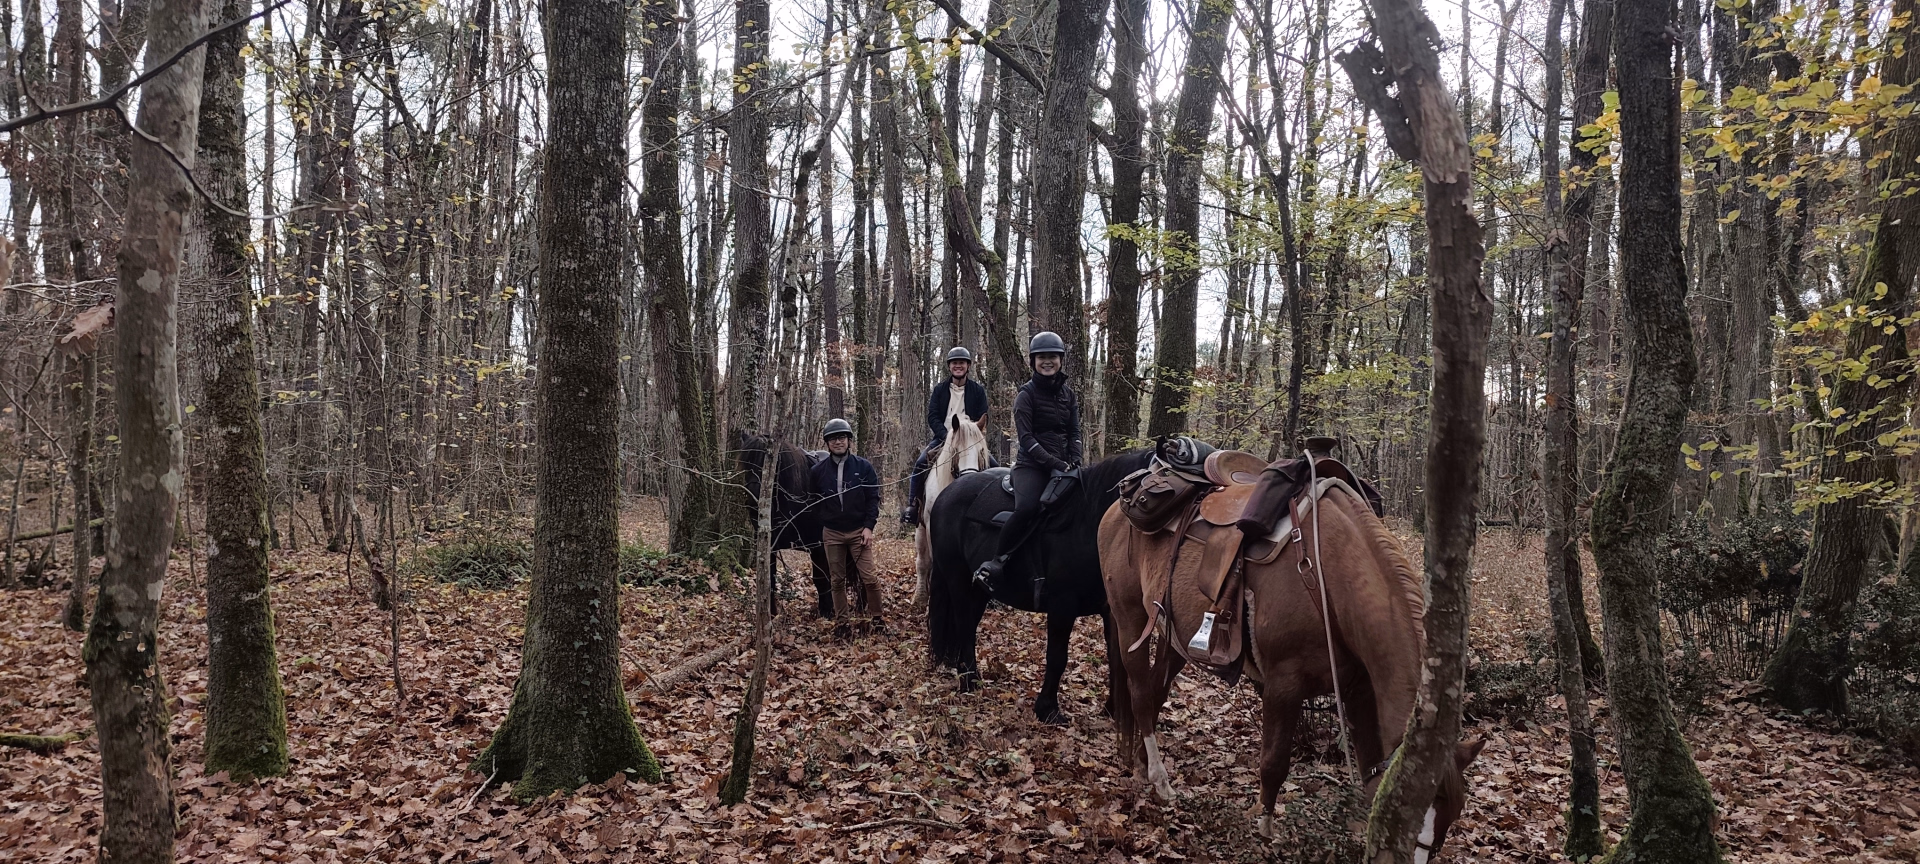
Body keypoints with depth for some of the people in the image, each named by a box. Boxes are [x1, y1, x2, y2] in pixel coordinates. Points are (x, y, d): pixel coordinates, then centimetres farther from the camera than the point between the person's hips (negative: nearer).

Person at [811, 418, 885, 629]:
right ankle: (841, 620, 19)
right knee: (837, 580, 9)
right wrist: (818, 532, 5)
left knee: (869, 577, -5)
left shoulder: (864, 467, -2)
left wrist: (868, 527, -11)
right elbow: (814, 502, 7)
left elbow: (873, 499, -2)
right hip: (832, 533, 2)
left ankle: (877, 617, 9)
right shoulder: (818, 470, 1)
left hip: (859, 530, -1)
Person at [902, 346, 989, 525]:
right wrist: (946, 436, -17)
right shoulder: (939, 390, 7)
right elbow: (932, 417, -1)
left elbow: (982, 419, 1)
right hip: (943, 437, 0)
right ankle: (912, 506, -15)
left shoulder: (978, 390, 6)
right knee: (921, 462, -22)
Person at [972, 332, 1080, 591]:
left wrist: (1074, 462, -5)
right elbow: (1026, 437, -9)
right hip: (1031, 464, -6)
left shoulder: (1069, 395, 15)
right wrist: (1054, 462, -17)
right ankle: (994, 564, -22)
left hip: (1062, 465, 6)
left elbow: (1074, 433, 13)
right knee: (1027, 508, -32)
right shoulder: (1027, 394, -1)